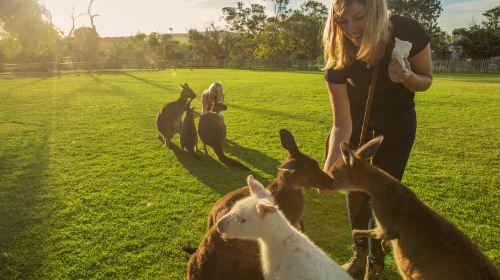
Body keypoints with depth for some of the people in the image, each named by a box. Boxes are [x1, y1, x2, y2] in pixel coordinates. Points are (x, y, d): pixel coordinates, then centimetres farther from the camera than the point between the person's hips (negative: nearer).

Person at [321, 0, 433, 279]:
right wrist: (329, 168, -38)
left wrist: (406, 76, -33)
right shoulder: (337, 57, -28)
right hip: (358, 121, 1)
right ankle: (360, 254, 30)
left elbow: (426, 81, -9)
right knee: (355, 188, 6)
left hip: (397, 123, -1)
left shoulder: (409, 32, -28)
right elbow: (342, 124, -25)